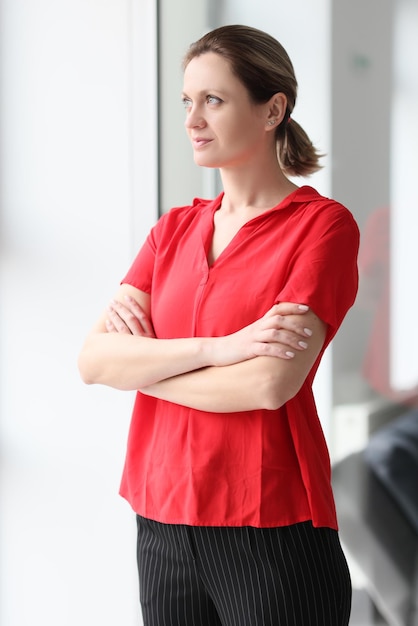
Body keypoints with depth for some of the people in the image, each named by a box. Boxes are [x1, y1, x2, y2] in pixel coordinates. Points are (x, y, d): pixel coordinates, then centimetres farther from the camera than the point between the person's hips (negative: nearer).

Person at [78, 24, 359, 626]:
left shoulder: (323, 224, -7)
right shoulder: (175, 228, 10)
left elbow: (271, 384, -20)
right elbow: (93, 360, -3)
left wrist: (141, 364, -6)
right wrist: (217, 348, -17)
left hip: (270, 530, -5)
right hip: (163, 523, 5)